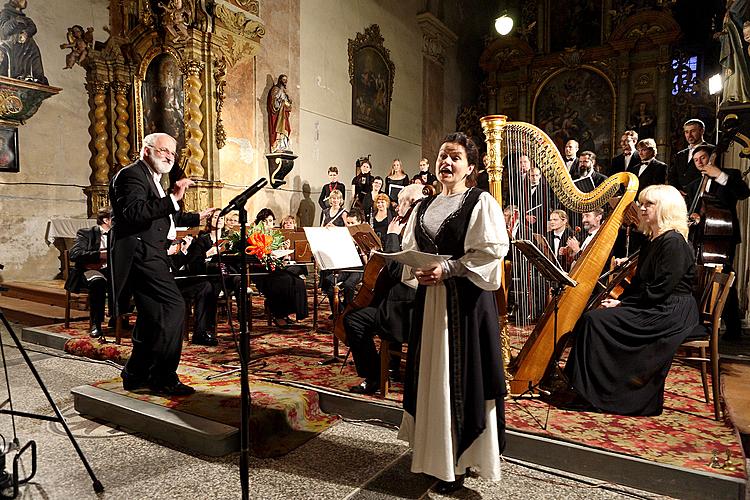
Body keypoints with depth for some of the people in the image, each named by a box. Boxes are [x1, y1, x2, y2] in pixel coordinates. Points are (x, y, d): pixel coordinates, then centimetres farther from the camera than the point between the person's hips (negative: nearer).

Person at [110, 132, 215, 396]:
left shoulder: (152, 178, 23)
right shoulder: (131, 174, -8)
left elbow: (162, 217, 34)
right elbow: (133, 213, -25)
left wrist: (196, 217, 38)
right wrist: (172, 198, -27)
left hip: (149, 254, 11)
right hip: (140, 253, -11)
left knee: (155, 316, 14)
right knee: (174, 306, -17)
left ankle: (136, 375, 27)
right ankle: (164, 378, -9)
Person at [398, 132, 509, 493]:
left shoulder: (481, 202, -3)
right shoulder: (424, 207, 13)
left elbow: (491, 250, -13)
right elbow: (409, 251, 13)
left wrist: (446, 269, -19)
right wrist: (418, 272, -7)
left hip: (467, 300, -5)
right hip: (429, 299, 6)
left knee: (460, 376, 0)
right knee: (431, 374, 11)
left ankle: (458, 461, 16)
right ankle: (434, 451, 27)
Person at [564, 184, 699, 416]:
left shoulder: (674, 242, -15)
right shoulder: (651, 241, 15)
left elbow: (660, 290, -20)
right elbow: (639, 282, 15)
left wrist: (623, 304, -14)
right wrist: (619, 300, 0)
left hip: (671, 313, -9)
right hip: (654, 309, 9)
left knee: (596, 320, -19)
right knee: (592, 317, -5)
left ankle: (597, 393, -8)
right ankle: (588, 390, -3)